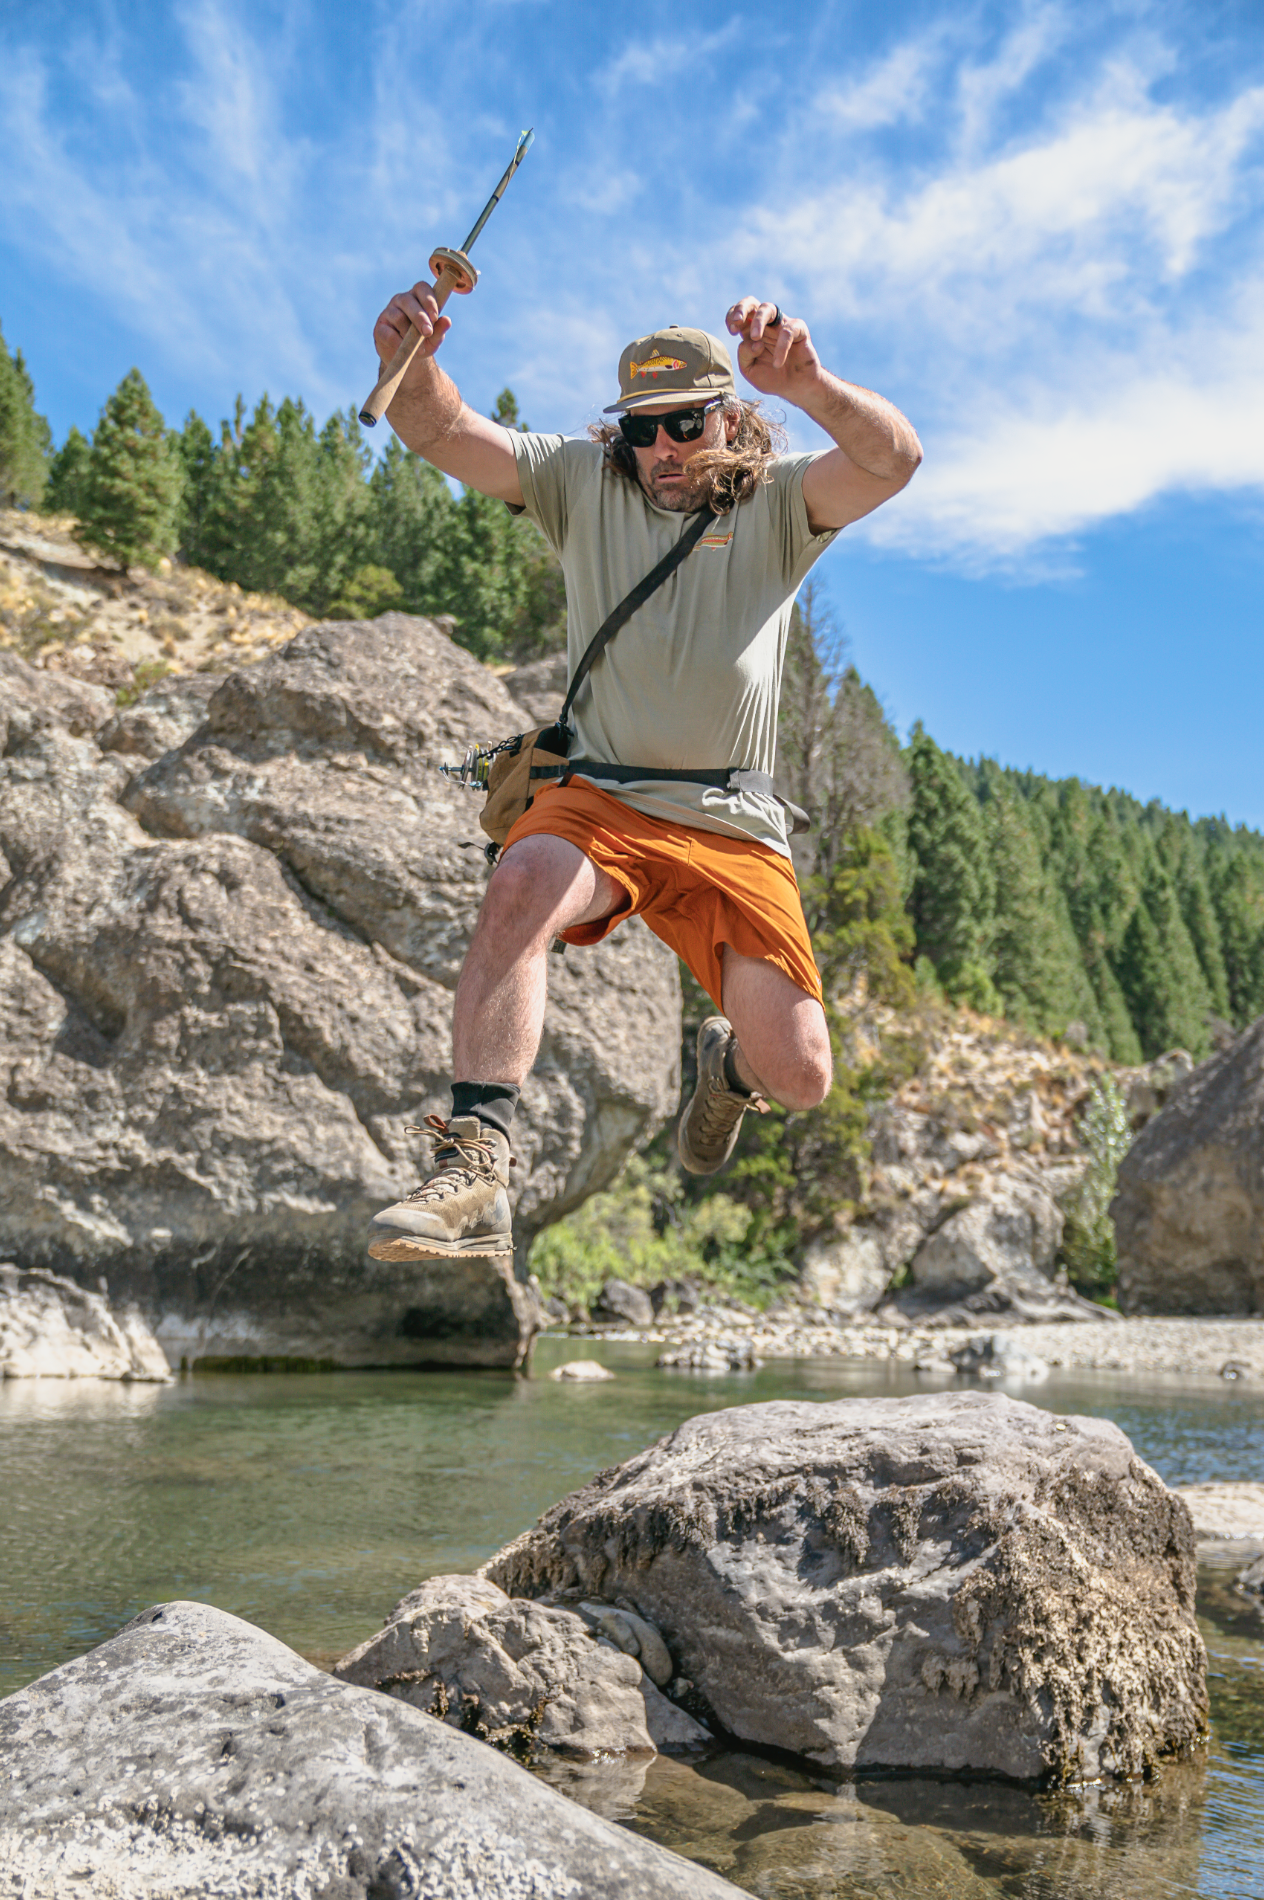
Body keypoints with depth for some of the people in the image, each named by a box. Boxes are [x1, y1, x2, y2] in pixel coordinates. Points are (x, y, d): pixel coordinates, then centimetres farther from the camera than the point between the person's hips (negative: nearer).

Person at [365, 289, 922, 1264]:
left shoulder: (778, 501, 3)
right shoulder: (584, 482, 7)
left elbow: (895, 459, -16)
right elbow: (442, 433, -4)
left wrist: (806, 384, -38)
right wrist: (411, 365, -28)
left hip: (736, 828, 0)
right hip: (598, 796, 0)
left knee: (798, 1077, -7)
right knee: (521, 886, -37)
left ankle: (727, 1063, 33)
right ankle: (473, 1171, -38)